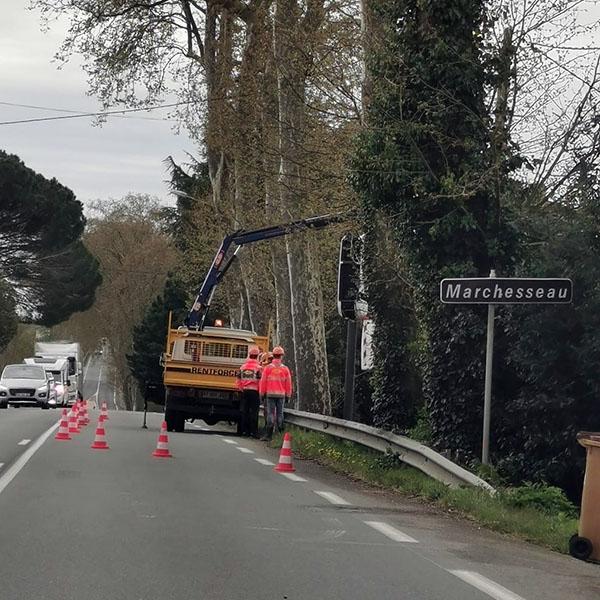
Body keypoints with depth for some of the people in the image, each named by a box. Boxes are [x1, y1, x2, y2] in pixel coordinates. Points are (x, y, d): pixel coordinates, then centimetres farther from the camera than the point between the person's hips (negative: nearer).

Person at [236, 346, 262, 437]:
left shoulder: (243, 367, 6)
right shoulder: (258, 367, -9)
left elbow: (239, 380, 7)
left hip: (245, 391, 4)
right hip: (254, 392, -4)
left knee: (244, 411, 9)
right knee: (254, 412, -2)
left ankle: (244, 430, 11)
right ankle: (253, 431, -3)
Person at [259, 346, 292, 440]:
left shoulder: (268, 368, -3)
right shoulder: (285, 369, 2)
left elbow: (263, 382, -1)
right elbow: (288, 384, 6)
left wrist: (262, 394, 7)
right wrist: (288, 396, 13)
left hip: (270, 394, -2)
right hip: (281, 394, 2)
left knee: (270, 413, -2)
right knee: (280, 413, 9)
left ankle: (269, 434, -7)